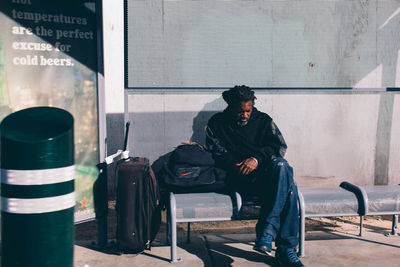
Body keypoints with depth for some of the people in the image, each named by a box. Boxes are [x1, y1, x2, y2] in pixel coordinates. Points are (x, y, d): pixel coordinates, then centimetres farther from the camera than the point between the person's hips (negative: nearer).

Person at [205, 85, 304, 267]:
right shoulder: (217, 124, 15)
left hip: (267, 171, 3)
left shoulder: (263, 120, 18)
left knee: (280, 165, -38)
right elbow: (216, 153, 6)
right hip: (240, 177, -3)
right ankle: (286, 248, -35)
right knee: (287, 186, -33)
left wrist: (257, 158, -15)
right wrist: (236, 166, -12)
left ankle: (266, 233, -41)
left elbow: (280, 146, 5)